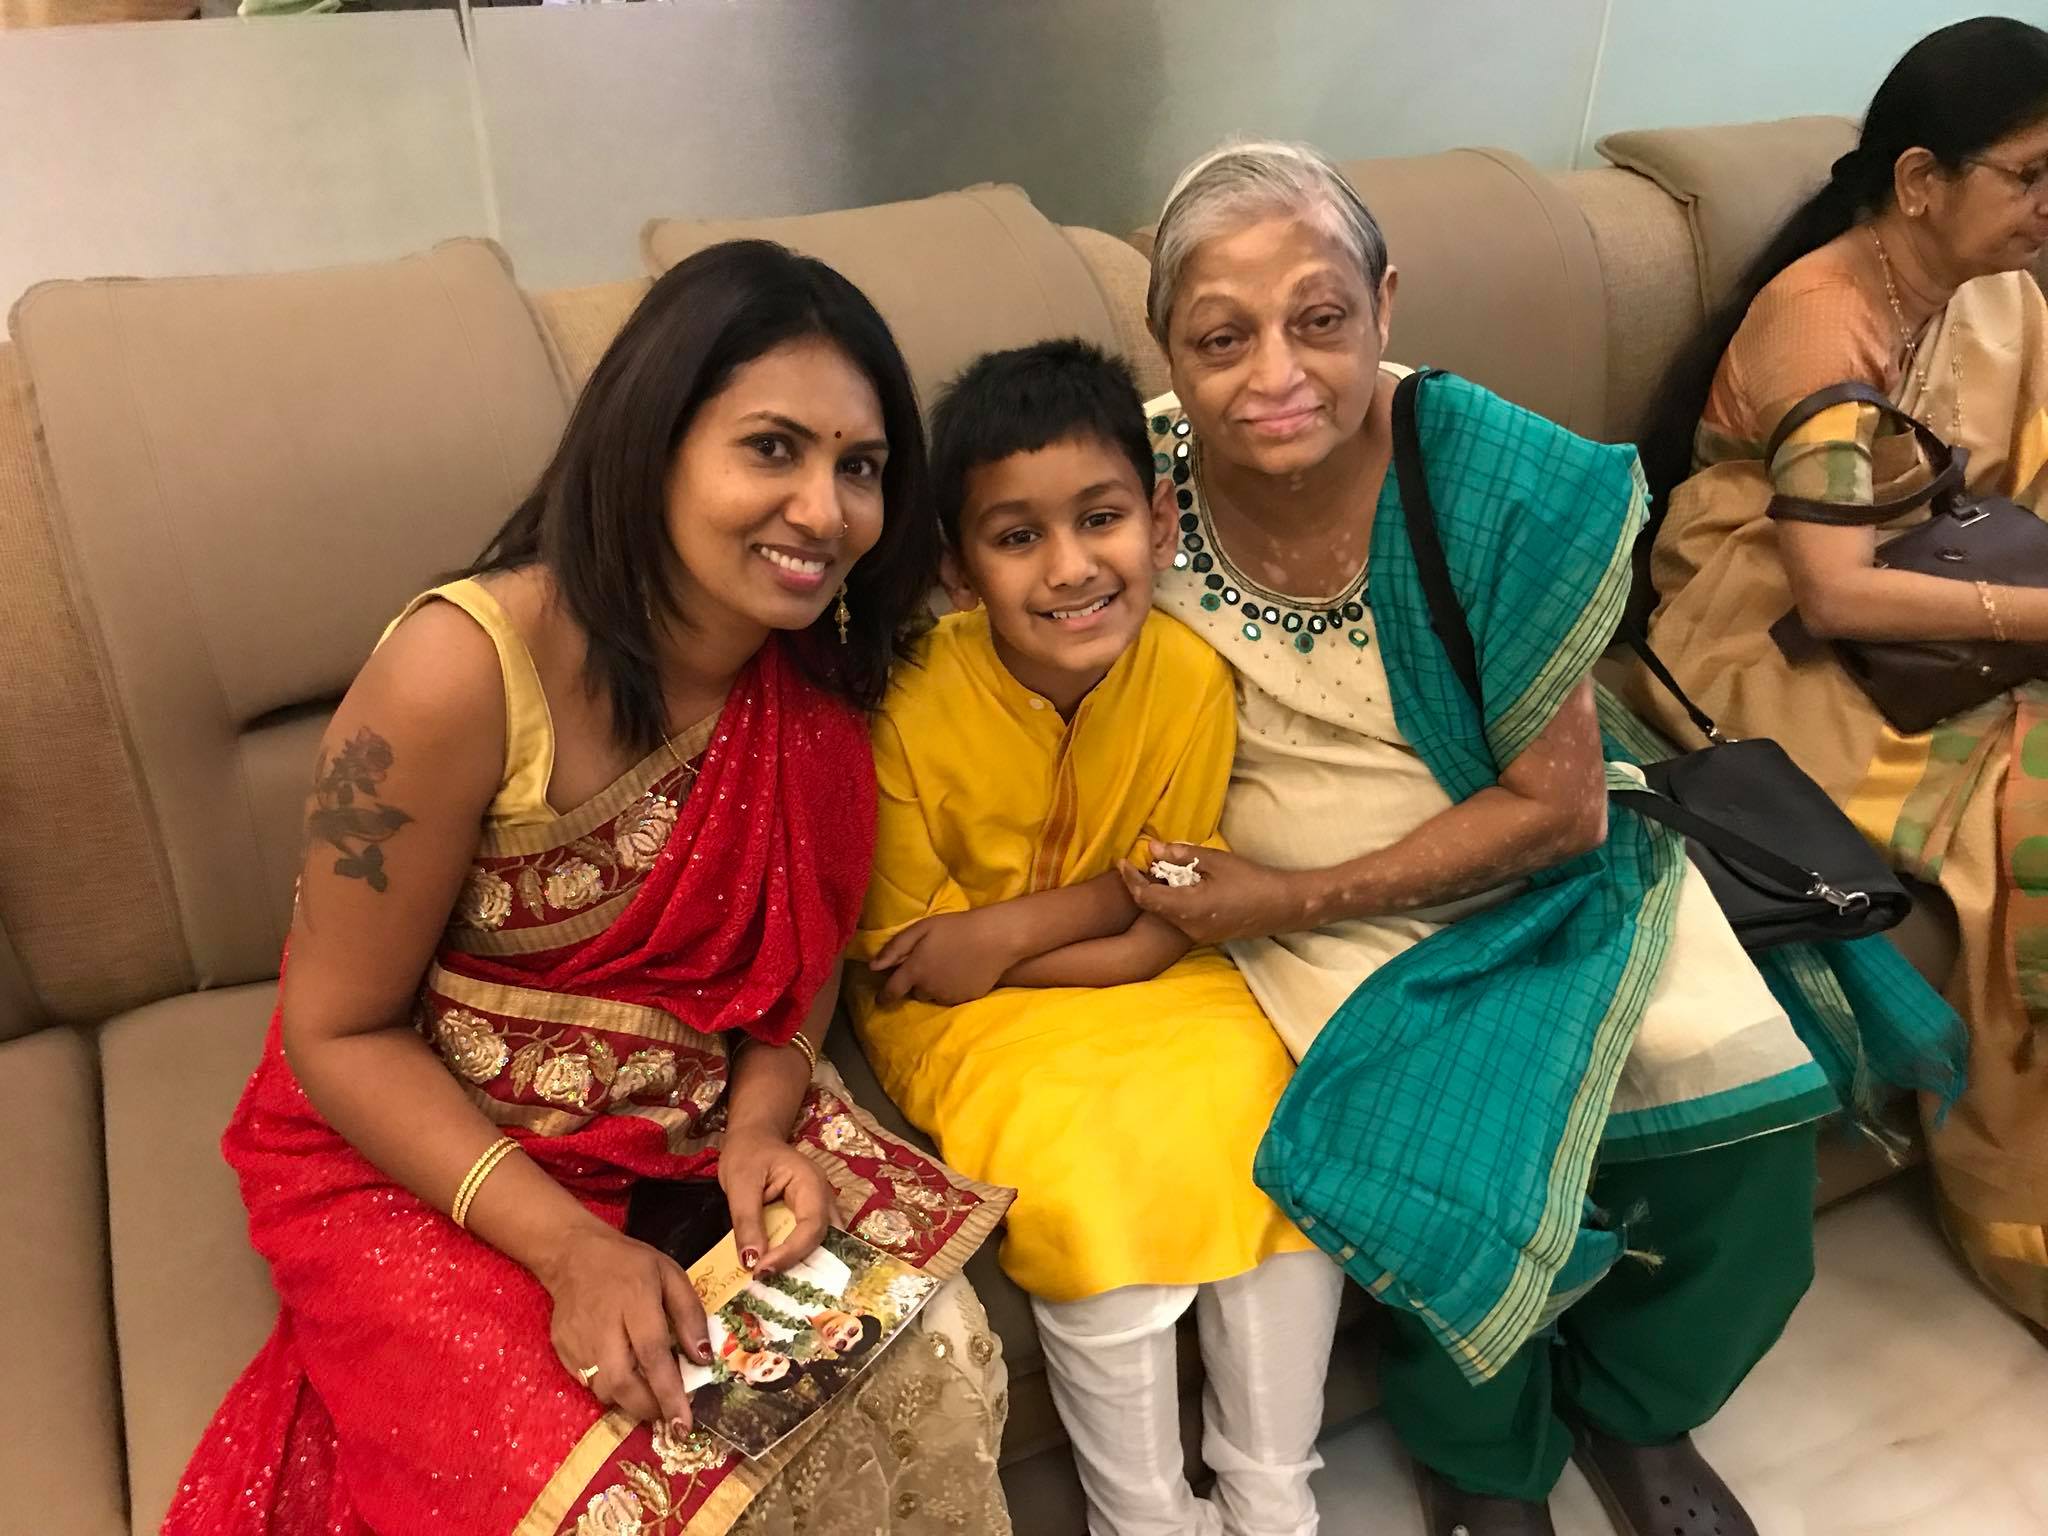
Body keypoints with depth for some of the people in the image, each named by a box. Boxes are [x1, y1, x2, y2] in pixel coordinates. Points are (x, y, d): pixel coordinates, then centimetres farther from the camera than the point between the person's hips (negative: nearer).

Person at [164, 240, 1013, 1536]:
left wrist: (761, 1130, -14)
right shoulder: (462, 672, -26)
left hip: (703, 1126, 5)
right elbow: (339, 1033, -16)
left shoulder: (822, 671, -8)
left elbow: (802, 953, 5)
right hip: (423, 1155, -4)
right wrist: (570, 1245, -24)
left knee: (933, 1364, -11)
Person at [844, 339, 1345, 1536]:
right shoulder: (914, 704, -22)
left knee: (1282, 1117, -18)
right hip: (963, 1009, -3)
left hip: (1145, 983, 3)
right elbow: (901, 948, -12)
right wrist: (1100, 915, -20)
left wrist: (1015, 927, -22)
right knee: (1092, 1167, -26)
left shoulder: (1192, 676, -16)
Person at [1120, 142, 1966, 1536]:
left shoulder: (1493, 477, -19)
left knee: (1744, 1076, -11)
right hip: (1273, 903, -1)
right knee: (1464, 1140, -23)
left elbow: (1557, 806, -15)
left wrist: (1296, 898, -19)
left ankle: (1632, 1409, 22)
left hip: (1530, 873, 2)